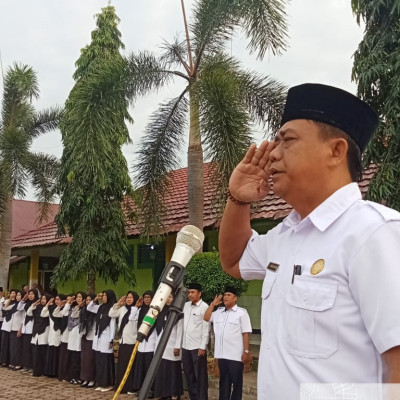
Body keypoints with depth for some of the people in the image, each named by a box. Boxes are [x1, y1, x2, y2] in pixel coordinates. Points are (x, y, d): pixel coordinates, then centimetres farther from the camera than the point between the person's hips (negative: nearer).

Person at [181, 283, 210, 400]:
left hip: (197, 346, -6)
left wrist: (203, 347, -14)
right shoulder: (186, 305, 10)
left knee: (200, 375, 1)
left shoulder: (204, 307, -8)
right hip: (185, 346, 6)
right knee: (189, 374, 14)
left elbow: (206, 328, -11)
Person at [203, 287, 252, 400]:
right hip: (222, 354, 5)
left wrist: (246, 352, -13)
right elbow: (206, 318, 13)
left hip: (236, 355, -5)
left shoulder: (241, 312, -5)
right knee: (224, 382, 13)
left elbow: (246, 334, -8)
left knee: (236, 383, 5)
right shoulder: (219, 312, 12)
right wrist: (213, 304, 6)